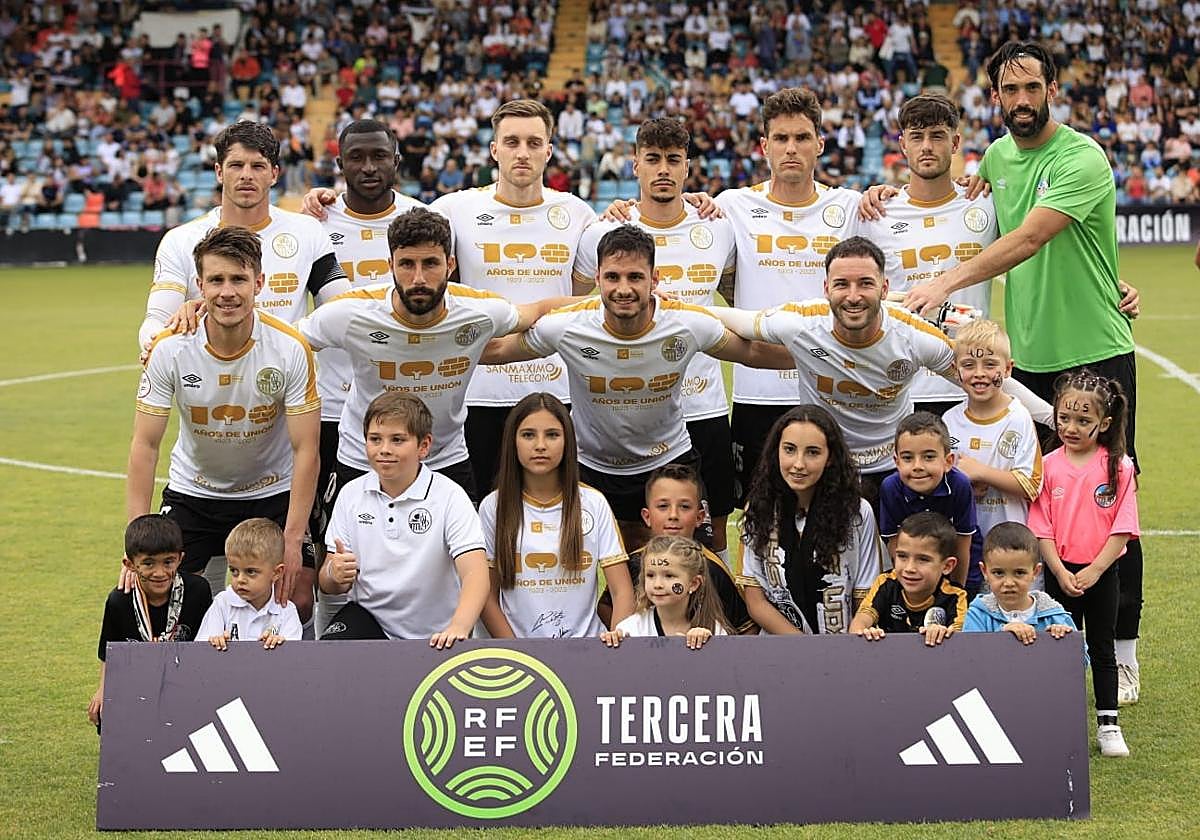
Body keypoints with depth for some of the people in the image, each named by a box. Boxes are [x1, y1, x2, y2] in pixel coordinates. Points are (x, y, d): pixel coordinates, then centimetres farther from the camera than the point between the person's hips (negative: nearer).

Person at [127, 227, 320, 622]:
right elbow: (145, 445, -12)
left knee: (298, 600, -13)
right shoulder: (168, 350, -18)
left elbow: (305, 449, -17)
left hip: (273, 493, -1)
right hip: (193, 493, 1)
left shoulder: (292, 349, -21)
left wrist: (293, 539, -23)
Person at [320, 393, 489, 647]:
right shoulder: (351, 494, 1)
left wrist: (459, 627, -41)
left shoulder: (450, 497, -10)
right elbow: (327, 585, 4)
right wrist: (334, 575, -22)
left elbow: (475, 574, -22)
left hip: (434, 635, 0)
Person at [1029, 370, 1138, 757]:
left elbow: (1122, 527, -8)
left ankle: (1108, 724, 15)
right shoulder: (1049, 466, -3)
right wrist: (1061, 573, -12)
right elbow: (1041, 528, -4)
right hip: (1061, 572, 1)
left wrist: (1094, 571, -14)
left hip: (1102, 572, -1)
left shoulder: (1118, 467, -7)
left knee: (1102, 648, 8)